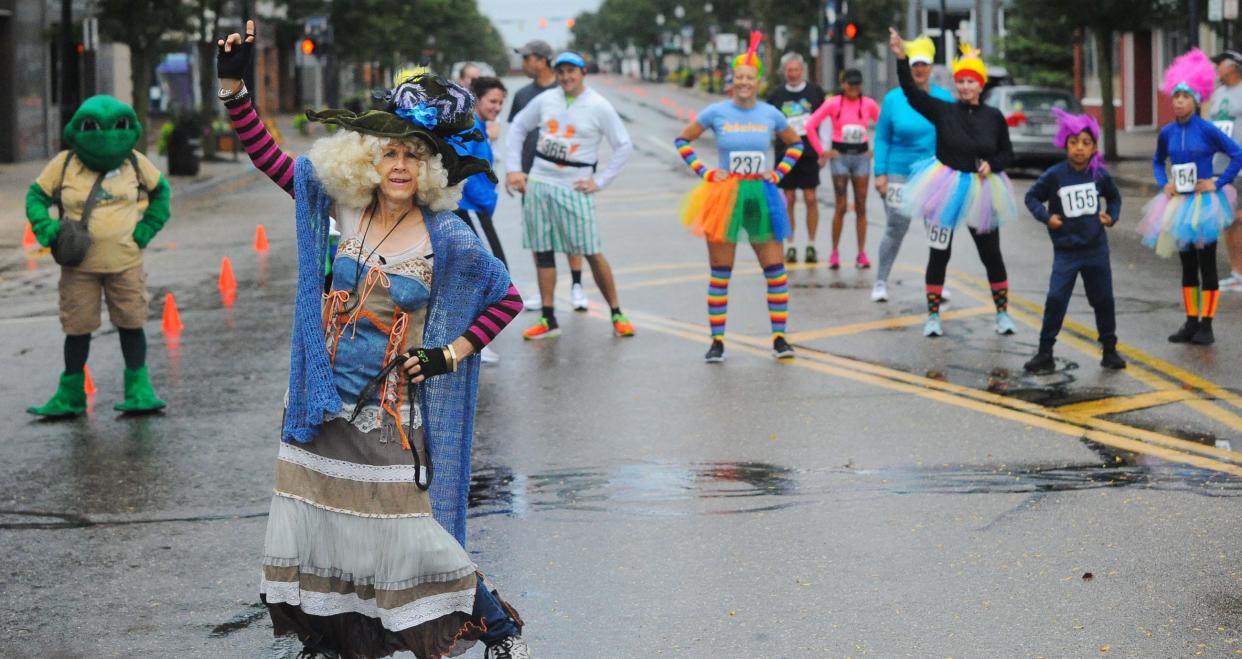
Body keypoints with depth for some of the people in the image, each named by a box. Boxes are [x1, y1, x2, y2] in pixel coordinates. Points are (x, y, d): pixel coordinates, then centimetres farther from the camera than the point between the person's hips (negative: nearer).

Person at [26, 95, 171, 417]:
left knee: (131, 325, 3)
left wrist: (147, 228, 3)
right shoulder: (65, 163, -4)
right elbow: (36, 195, 5)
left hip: (125, 263, 1)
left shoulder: (135, 162, 0)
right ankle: (70, 396, 16)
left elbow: (160, 192, 15)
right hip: (79, 264, 0)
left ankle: (139, 391, 13)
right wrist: (47, 230, -11)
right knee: (77, 329, 5)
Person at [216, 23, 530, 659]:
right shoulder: (345, 207, -1)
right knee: (319, 526, 10)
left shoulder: (447, 239, -11)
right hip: (324, 404, 5)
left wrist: (451, 355, -7)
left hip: (392, 412, -4)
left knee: (413, 531, -5)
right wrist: (231, 84, -5)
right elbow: (267, 155, 3)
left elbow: (507, 299, 1)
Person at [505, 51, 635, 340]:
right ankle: (548, 321, 11)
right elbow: (518, 127, 17)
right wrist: (513, 168, 8)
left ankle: (616, 315, 6)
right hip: (538, 184, 4)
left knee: (592, 253, -5)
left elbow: (624, 145, -1)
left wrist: (600, 181, -5)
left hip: (574, 189, -4)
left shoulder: (599, 107, -5)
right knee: (542, 251, 4)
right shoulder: (546, 100, 5)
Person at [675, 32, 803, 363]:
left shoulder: (771, 114, 2)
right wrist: (704, 172, -3)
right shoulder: (716, 112, -3)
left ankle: (779, 336, 7)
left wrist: (779, 173, 6)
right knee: (720, 273, 2)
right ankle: (717, 341, 7)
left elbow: (796, 143, 19)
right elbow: (682, 140, 6)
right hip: (725, 196, -1)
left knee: (775, 268, -1)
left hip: (761, 197, 2)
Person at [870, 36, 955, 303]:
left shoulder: (944, 98, 5)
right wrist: (880, 173, -5)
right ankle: (881, 282, 12)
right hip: (899, 175, -2)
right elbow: (882, 139, 2)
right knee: (896, 229, -1)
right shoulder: (893, 99, 0)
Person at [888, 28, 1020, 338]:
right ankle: (933, 315, 15)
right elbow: (912, 92, -17)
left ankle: (1002, 313, 22)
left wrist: (991, 165, -14)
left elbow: (1007, 153, 7)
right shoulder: (943, 111, -5)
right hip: (945, 190, -1)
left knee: (991, 254, 8)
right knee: (939, 254, 5)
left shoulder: (994, 116, -1)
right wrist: (902, 59, -30)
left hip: (980, 192, 1)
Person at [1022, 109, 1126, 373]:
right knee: (1056, 299, -9)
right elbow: (1032, 197, 0)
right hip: (1066, 250, -2)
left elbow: (1114, 197, 17)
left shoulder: (1100, 174, -2)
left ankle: (1109, 350, 24)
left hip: (1096, 248, 2)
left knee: (1103, 299, 10)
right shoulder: (1054, 175, -10)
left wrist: (1111, 216, 0)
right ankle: (1045, 353, -1)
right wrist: (1046, 216, -14)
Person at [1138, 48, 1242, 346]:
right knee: (1187, 266, 12)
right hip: (1178, 204, 5)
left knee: (1206, 265, 1)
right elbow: (1157, 161, 19)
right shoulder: (1167, 133, 1)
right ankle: (1191, 323, 19)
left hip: (1203, 204, -5)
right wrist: (1163, 184, 3)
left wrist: (1218, 183, -13)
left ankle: (1206, 325, 6)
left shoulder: (1207, 130, -12)